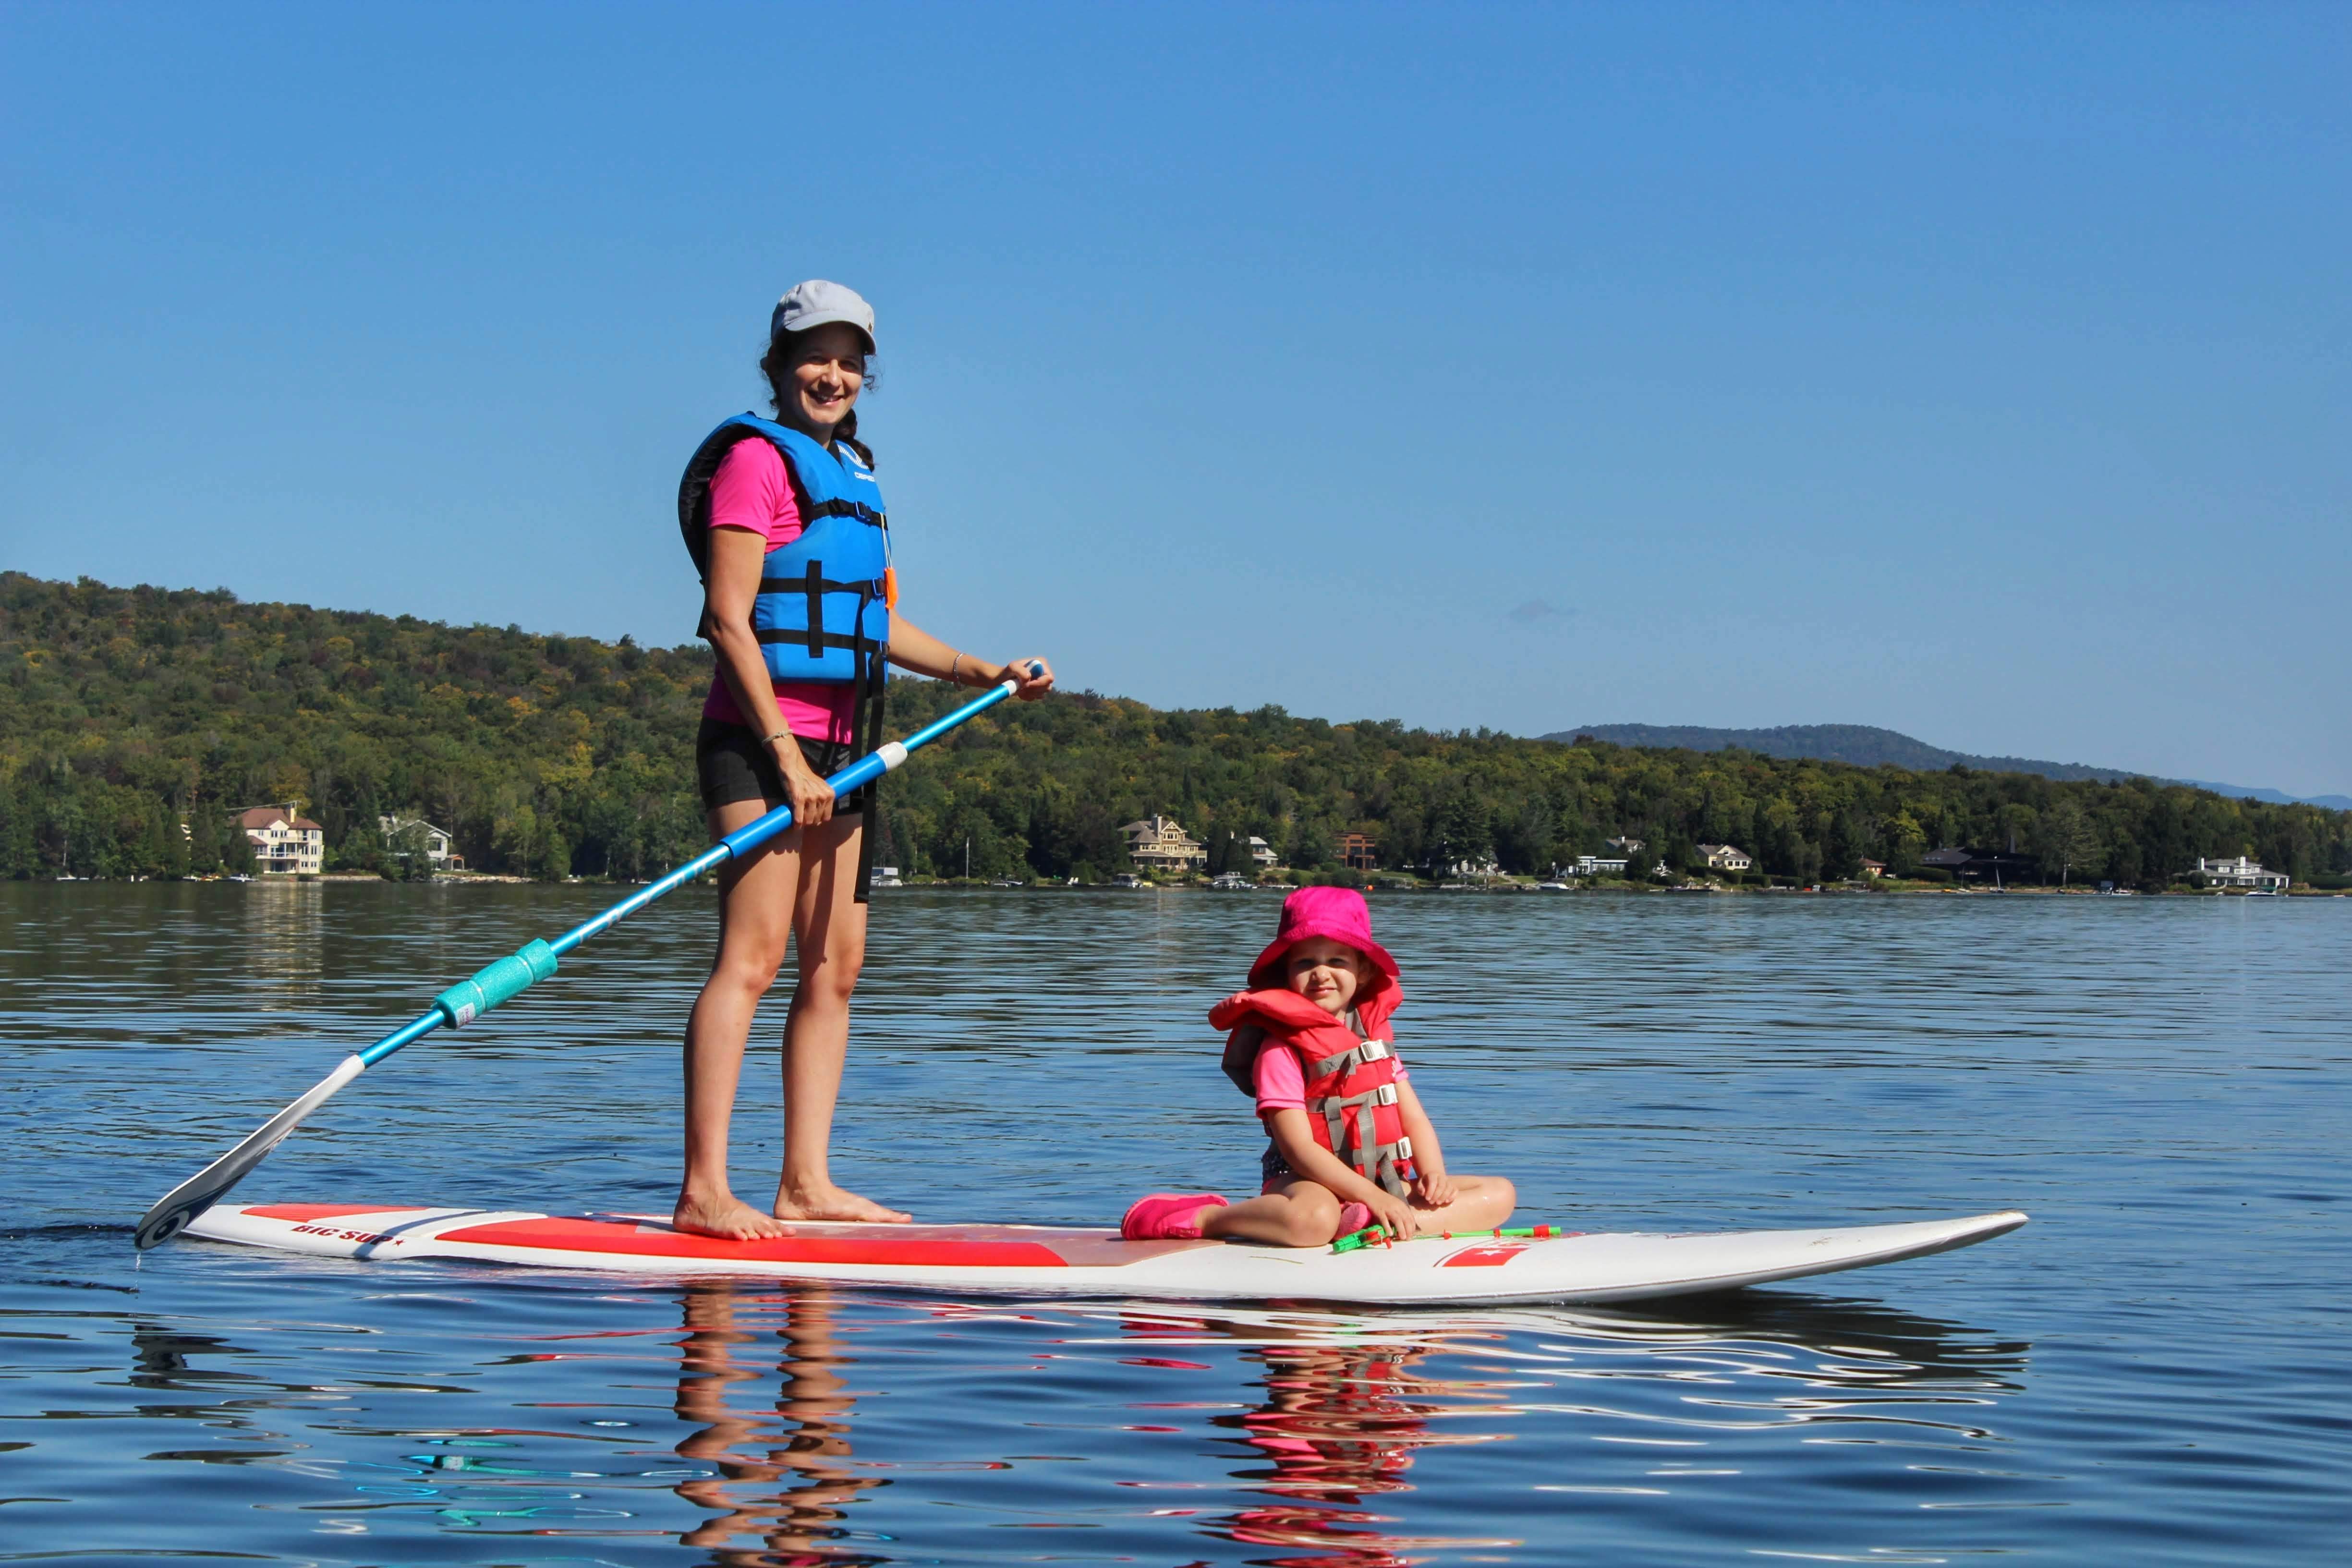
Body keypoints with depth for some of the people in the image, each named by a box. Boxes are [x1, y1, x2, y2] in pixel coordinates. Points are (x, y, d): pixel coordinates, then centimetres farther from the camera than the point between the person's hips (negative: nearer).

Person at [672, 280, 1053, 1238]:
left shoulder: (854, 476, 19)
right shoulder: (758, 458, -7)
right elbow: (727, 620, -14)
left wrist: (985, 674, 13)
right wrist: (787, 759, -19)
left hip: (837, 750, 9)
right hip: (759, 740, -9)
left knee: (835, 969, 8)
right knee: (752, 955, -15)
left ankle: (805, 1183, 13)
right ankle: (704, 1191, -17)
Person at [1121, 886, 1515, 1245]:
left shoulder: (1374, 1033, 15)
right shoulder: (1281, 1048, -7)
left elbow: (1413, 1117, 12)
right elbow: (1298, 1146, -16)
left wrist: (1434, 1174, -8)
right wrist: (1374, 1197, -23)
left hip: (1389, 1184, 7)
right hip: (1315, 1184, -7)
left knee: (1499, 1194, -6)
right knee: (1313, 1219, -42)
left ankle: (1386, 1228, -27)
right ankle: (1204, 1217, -16)